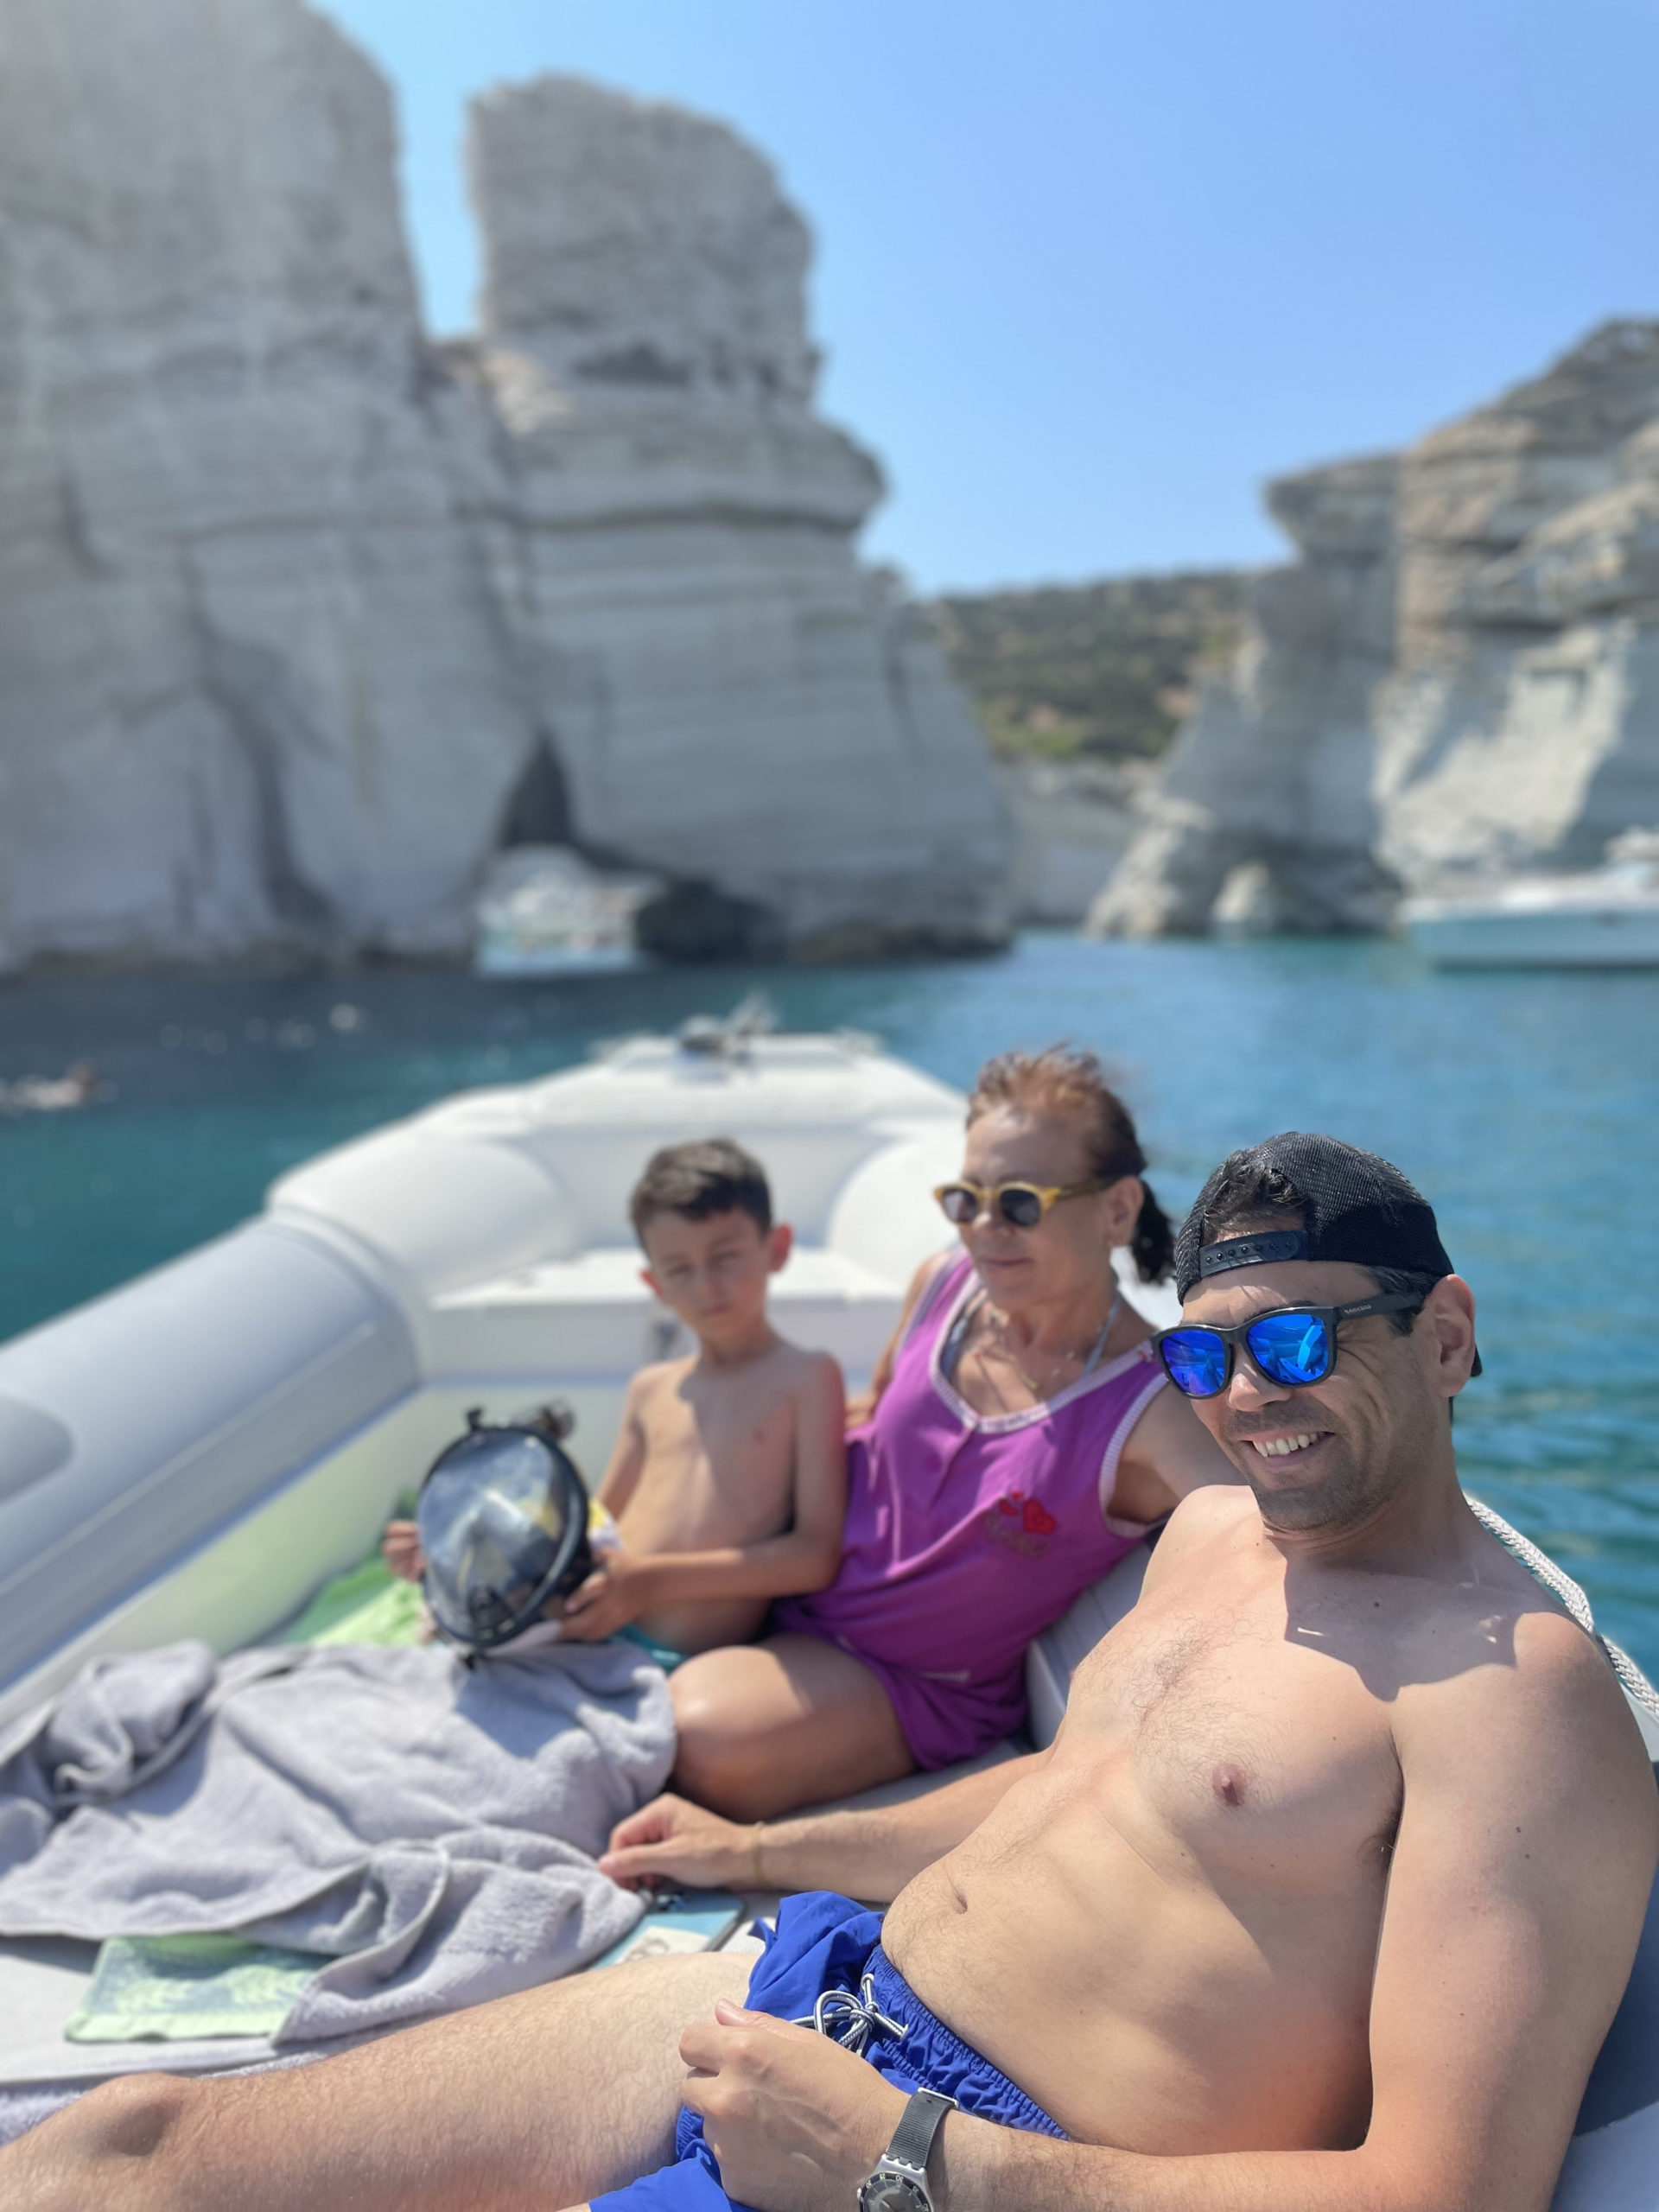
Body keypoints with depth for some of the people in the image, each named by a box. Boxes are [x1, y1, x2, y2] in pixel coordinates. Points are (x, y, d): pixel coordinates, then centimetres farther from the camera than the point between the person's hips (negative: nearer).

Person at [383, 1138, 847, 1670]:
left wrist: (653, 1581, -17)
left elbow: (816, 1555, -9)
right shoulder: (650, 1391, 17)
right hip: (588, 1637, 5)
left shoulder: (807, 1378, -1)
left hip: (684, 1666, -4)